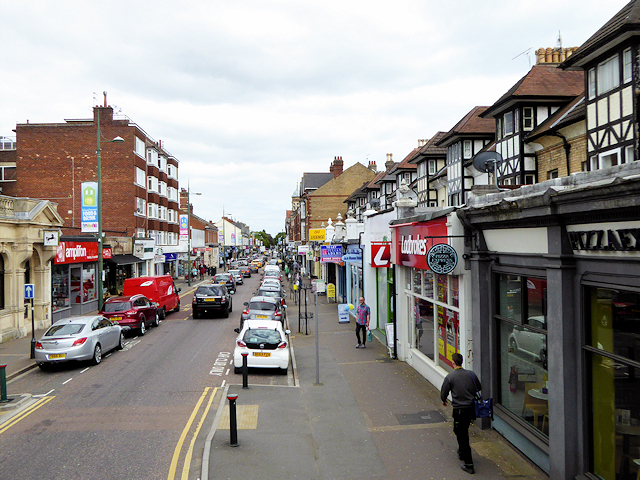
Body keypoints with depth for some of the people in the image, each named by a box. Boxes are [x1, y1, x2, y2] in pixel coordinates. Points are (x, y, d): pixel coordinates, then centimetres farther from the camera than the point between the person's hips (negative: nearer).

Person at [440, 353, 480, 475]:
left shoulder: (450, 377, -13)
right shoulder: (471, 374, -1)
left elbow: (444, 392, -3)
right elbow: (479, 388, 14)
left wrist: (443, 400, 19)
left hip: (459, 410, -5)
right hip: (471, 408, 5)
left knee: (462, 435, 3)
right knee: (463, 431, 25)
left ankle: (468, 465, 3)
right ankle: (462, 453, 43)